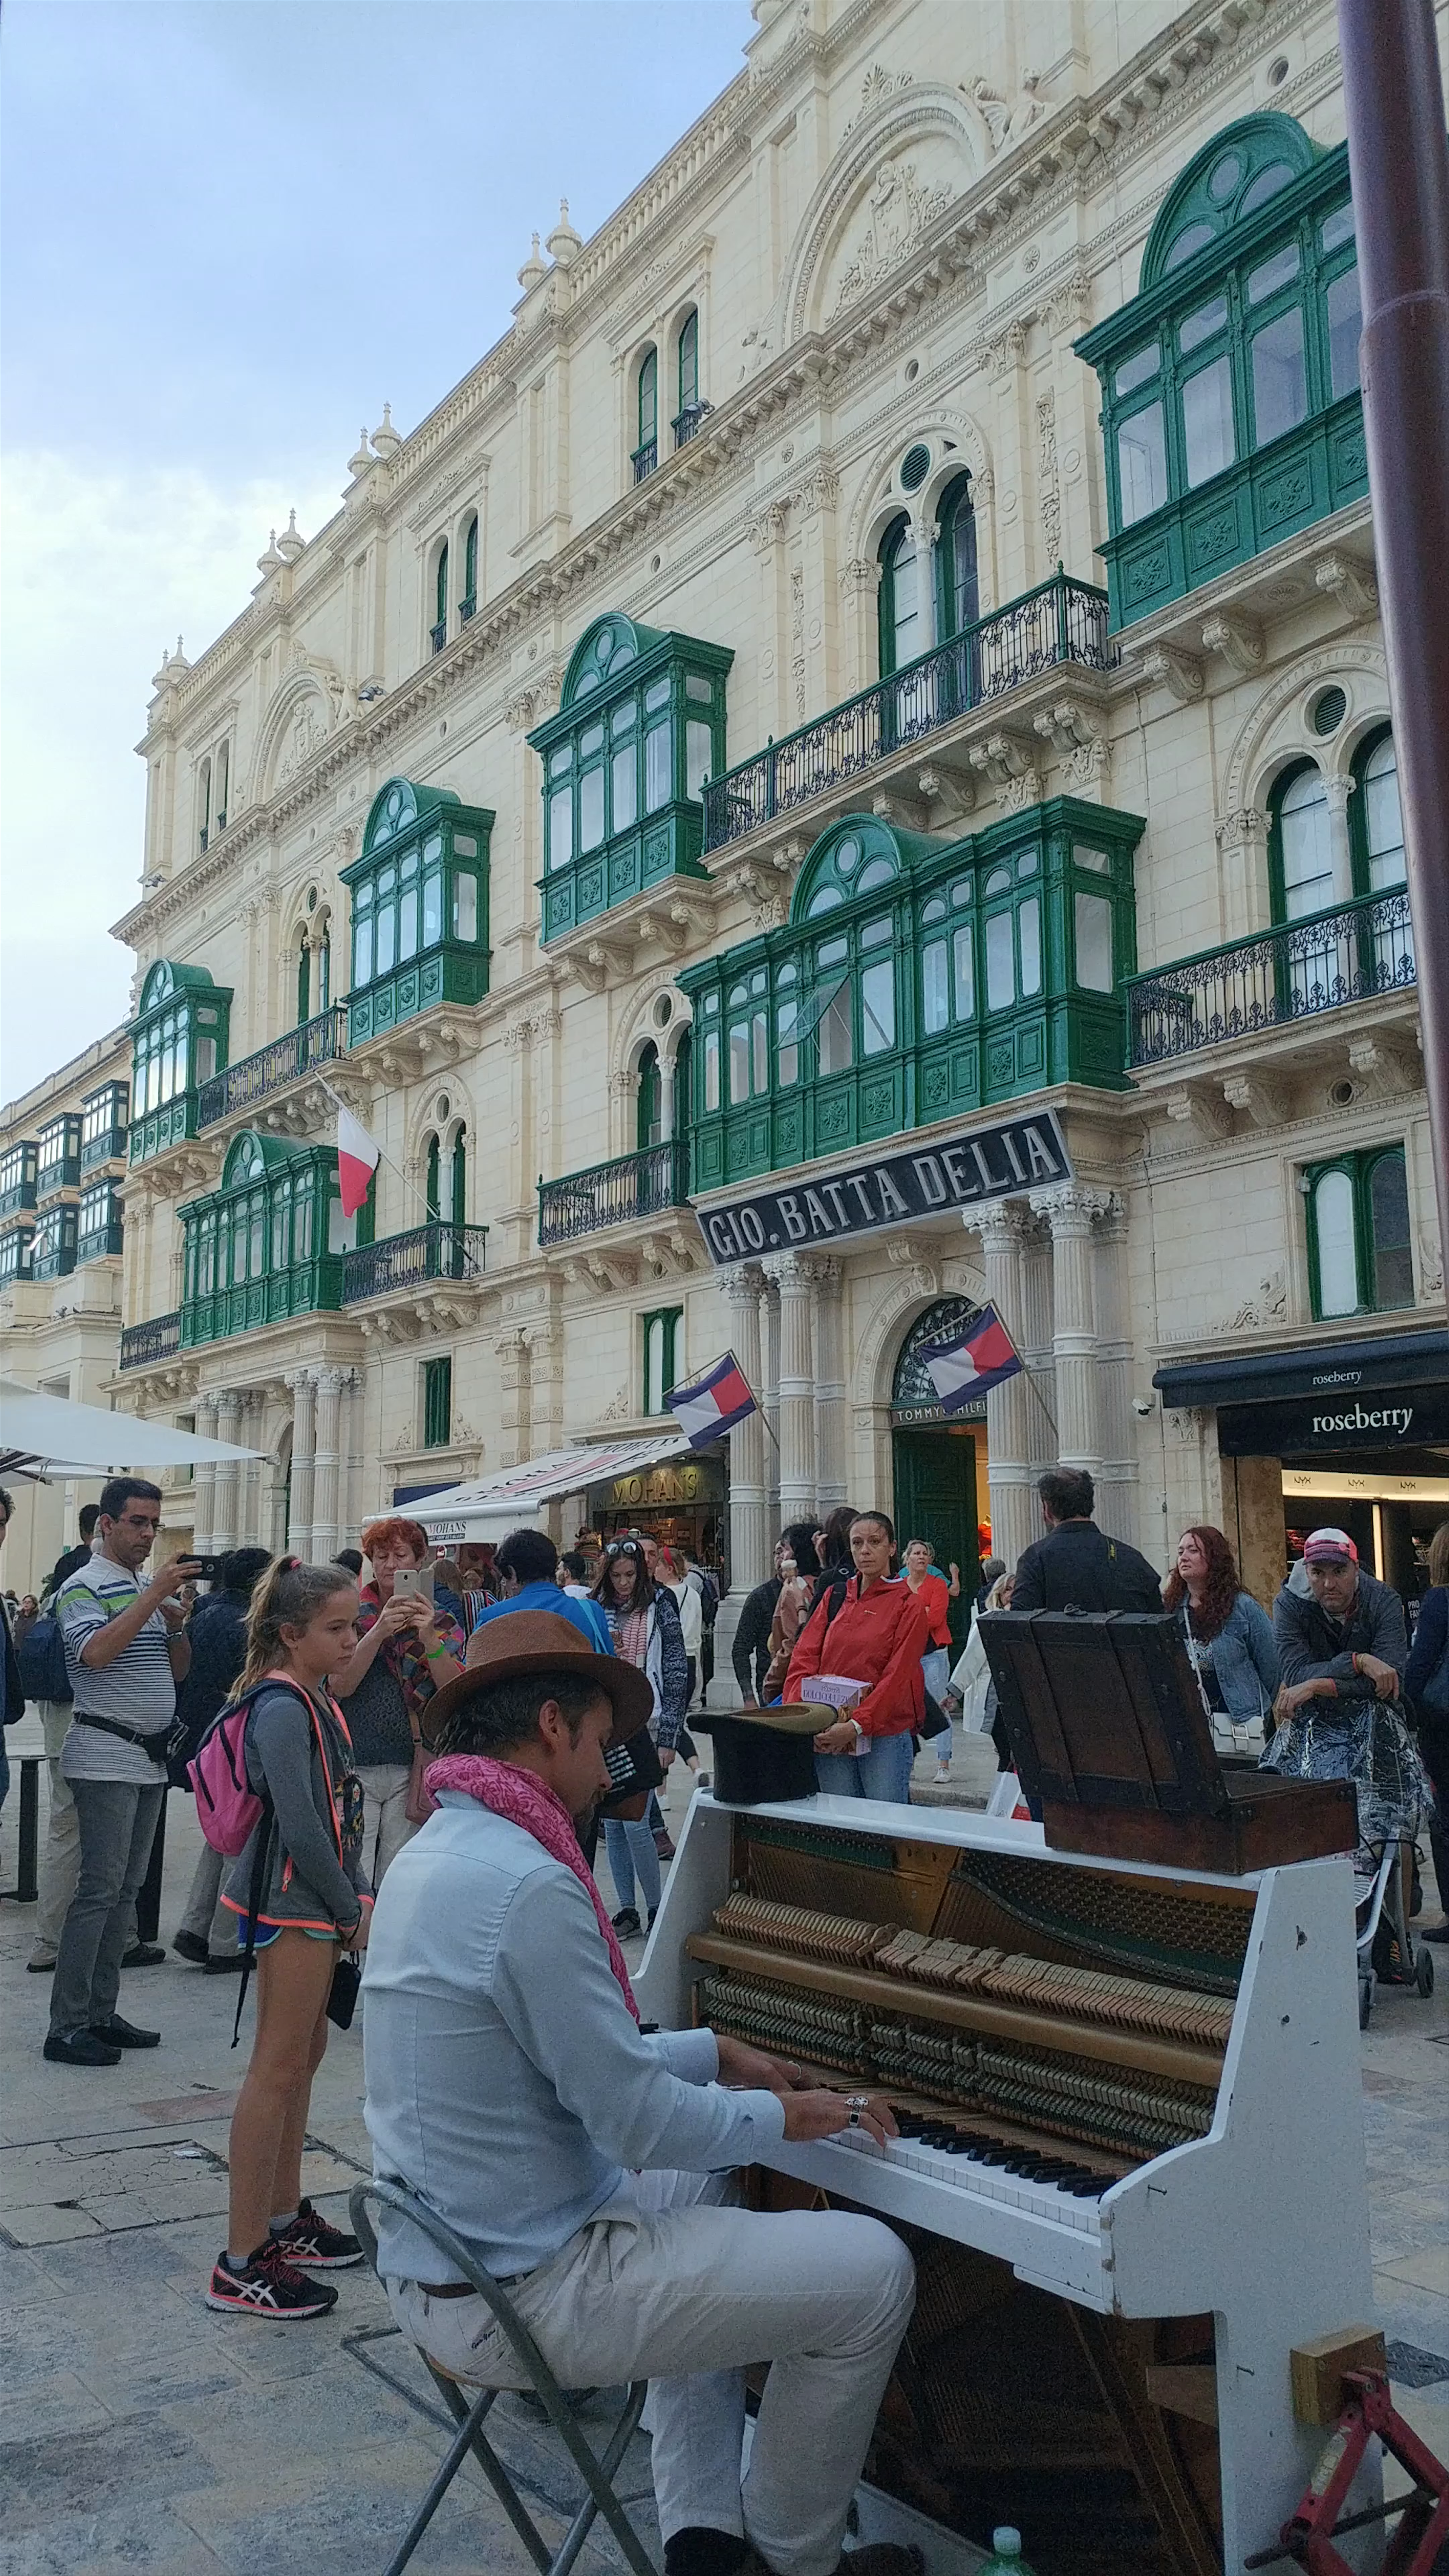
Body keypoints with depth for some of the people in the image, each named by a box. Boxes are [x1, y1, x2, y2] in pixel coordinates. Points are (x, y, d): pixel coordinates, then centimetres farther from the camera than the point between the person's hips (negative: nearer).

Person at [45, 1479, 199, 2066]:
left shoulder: (148, 1588, 15)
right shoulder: (84, 1586, -7)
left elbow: (179, 1671, 16)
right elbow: (95, 1653, -25)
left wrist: (176, 1622, -3)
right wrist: (153, 1596, -26)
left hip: (149, 1759, 8)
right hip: (106, 1758, -8)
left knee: (125, 1891, 10)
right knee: (100, 1889, -8)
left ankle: (101, 2013, 16)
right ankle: (66, 2028, -3)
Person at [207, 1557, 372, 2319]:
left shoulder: (316, 1702, 11)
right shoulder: (282, 1708, -19)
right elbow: (300, 1827, -22)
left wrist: (354, 1899, 11)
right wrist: (351, 1911, -13)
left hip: (319, 1901, 10)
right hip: (293, 1903, -10)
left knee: (304, 2055, 17)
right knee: (279, 2068, -5)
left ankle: (284, 2218, 30)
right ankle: (242, 2263, 2)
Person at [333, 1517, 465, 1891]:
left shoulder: (439, 1622, 8)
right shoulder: (352, 1615, 4)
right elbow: (341, 1685, -10)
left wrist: (429, 1637, -20)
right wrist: (380, 1631, -22)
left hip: (411, 1770, 2)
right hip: (355, 1766, -1)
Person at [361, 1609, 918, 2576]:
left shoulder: (438, 1850, 6)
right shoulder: (530, 1886, -26)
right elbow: (643, 2126, -22)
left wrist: (716, 2054, 16)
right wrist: (783, 2116, -5)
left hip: (439, 2258, 10)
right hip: (518, 2295, -10)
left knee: (705, 2186, 31)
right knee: (874, 2271, -1)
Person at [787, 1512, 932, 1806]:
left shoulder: (909, 1605, -1)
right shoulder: (834, 1598, 12)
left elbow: (897, 1677, -10)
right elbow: (803, 1660, 5)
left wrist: (856, 1725, -19)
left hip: (884, 1735, -4)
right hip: (828, 1735, 4)